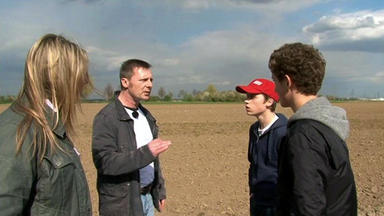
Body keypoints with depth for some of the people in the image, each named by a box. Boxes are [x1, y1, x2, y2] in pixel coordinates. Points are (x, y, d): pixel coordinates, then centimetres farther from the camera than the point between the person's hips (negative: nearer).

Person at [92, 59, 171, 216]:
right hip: (122, 203, -7)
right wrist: (146, 152, -30)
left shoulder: (145, 115, 10)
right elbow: (104, 162, -23)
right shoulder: (106, 118, -15)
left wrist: (160, 190, 16)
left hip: (147, 197, 7)